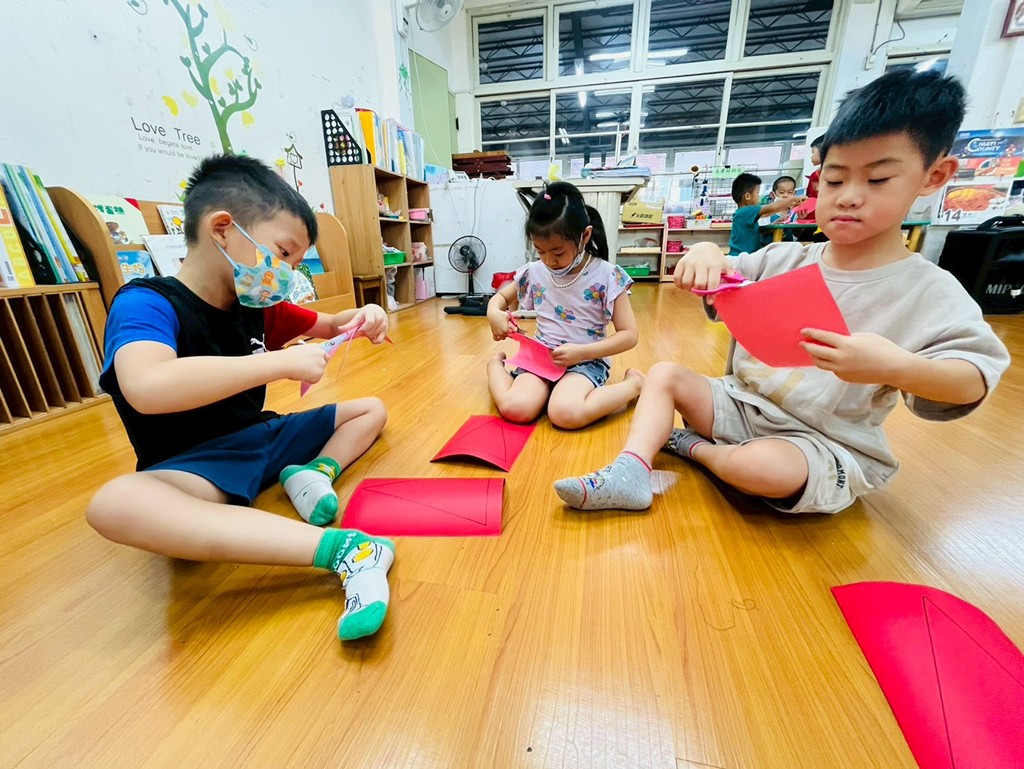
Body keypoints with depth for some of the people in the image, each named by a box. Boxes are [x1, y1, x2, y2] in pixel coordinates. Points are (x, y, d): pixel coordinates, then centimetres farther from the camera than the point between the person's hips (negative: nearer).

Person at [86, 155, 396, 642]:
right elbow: (147, 388, -37)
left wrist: (358, 320, -4)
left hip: (266, 438, 7)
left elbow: (323, 325, 20)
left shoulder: (258, 306, 4)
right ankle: (344, 549, -47)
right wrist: (283, 363, -34)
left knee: (371, 409, 11)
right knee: (115, 504, -41)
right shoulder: (145, 303, -16)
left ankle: (317, 470, -20)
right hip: (193, 466, -7)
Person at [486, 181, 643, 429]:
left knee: (565, 414, -34)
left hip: (586, 361, -2)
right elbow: (500, 298, 18)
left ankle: (633, 383, -7)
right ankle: (496, 366, 5)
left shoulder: (607, 276, -9)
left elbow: (629, 335, -8)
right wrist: (493, 313, -7)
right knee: (515, 408, -27)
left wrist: (582, 352, -21)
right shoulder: (534, 272, 1)